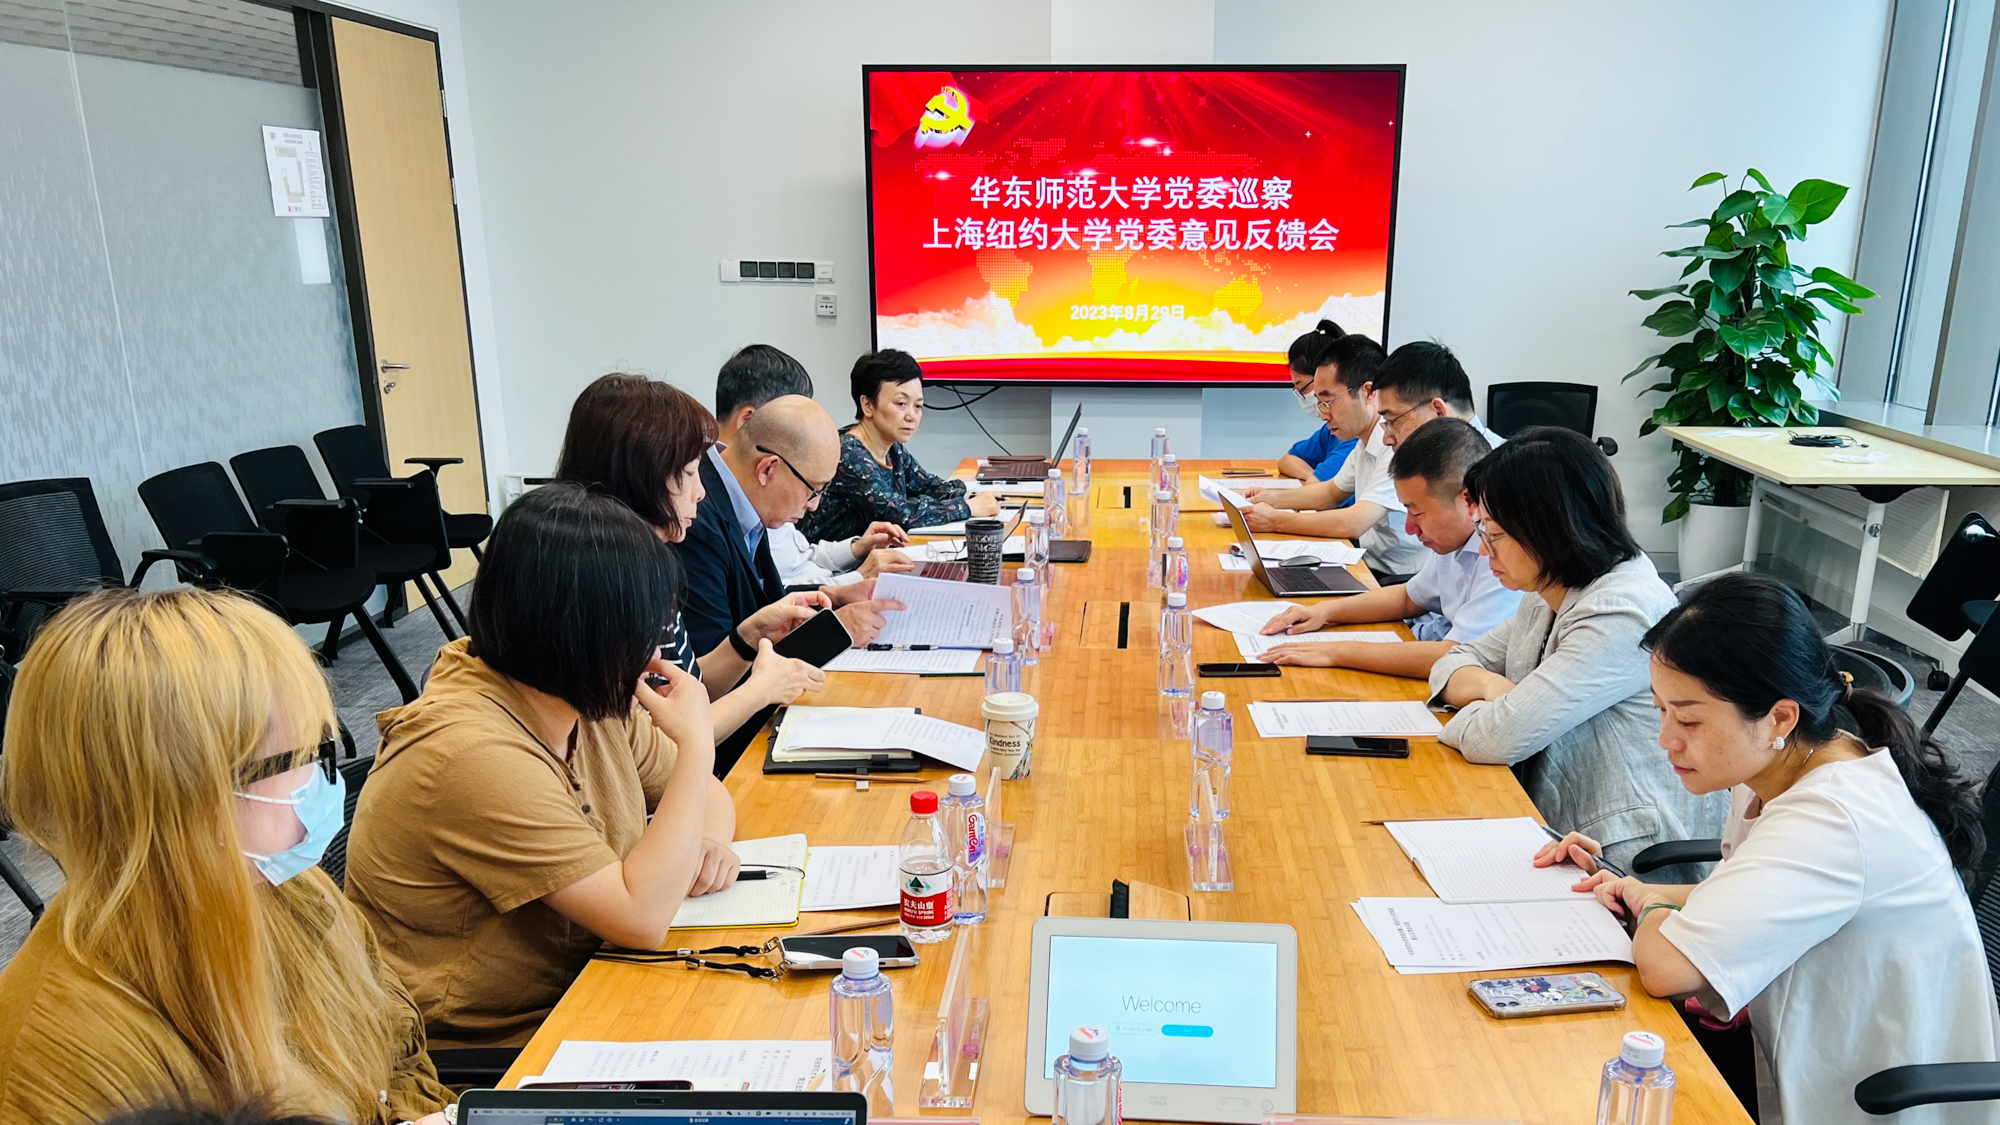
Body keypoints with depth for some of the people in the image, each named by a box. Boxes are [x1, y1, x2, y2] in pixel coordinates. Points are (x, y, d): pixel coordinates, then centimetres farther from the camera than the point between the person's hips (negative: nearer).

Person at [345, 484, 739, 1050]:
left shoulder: (590, 700, -2)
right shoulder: (476, 755, -27)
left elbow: (705, 792, 10)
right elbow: (642, 917, -28)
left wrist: (710, 838, -12)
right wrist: (697, 742, -24)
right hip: (489, 1045, -7)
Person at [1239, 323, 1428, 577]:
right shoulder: (1367, 442, 11)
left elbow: (1354, 523, -27)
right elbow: (1332, 492, 27)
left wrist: (1274, 520, -18)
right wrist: (1273, 497, 10)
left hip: (1401, 582, -9)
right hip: (1372, 568, 9)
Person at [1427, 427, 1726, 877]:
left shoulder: (1622, 616, -21)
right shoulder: (1548, 596, 7)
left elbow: (1499, 738, -25)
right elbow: (1457, 662, 15)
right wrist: (1490, 686, -7)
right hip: (1558, 832, 8)